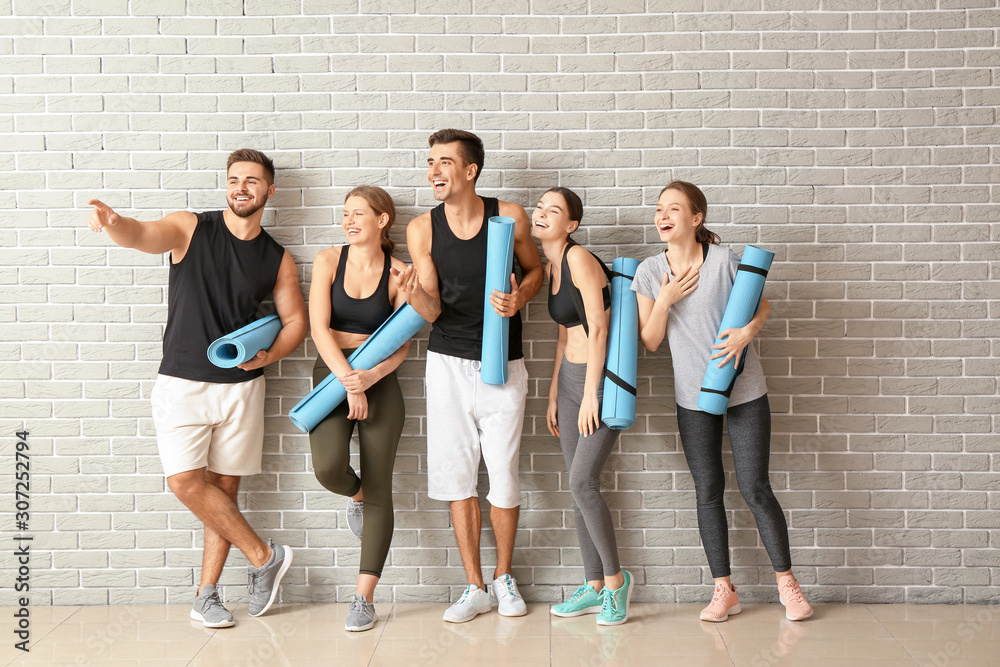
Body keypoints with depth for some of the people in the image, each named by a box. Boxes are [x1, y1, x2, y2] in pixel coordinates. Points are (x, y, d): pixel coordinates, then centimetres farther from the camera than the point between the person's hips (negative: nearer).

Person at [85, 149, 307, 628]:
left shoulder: (278, 259, 5)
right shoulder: (191, 229, -1)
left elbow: (295, 320, 11)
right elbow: (142, 236, -21)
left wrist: (268, 355, -8)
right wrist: (112, 222, -44)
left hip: (241, 386, 2)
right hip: (181, 382, -1)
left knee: (224, 488, 5)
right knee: (186, 481, -11)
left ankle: (206, 594, 18)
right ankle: (264, 556, 5)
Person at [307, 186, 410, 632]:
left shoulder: (399, 273, 0)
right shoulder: (328, 261, 2)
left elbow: (402, 345, -3)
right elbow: (319, 329, -7)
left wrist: (369, 378, -21)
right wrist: (347, 381, -17)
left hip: (379, 381, 0)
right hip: (332, 374, 1)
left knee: (379, 489, -3)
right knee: (329, 467, -23)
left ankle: (364, 599, 6)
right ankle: (355, 495, 17)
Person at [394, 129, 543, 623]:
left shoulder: (509, 217, -6)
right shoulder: (422, 229, -3)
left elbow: (535, 270, 11)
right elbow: (432, 311, -6)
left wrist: (519, 298, -10)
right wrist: (414, 294, -29)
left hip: (503, 365, -1)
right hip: (448, 364, 1)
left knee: (503, 476, 4)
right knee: (457, 476, 4)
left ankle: (503, 575, 26)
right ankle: (475, 587, 18)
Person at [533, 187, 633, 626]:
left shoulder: (579, 258, -13)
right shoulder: (549, 268, 12)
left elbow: (597, 328, -17)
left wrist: (590, 394, -18)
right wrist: (553, 395, 17)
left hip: (604, 378, -8)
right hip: (571, 378, 9)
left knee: (582, 480, -14)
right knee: (579, 486, 8)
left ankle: (615, 577, 4)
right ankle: (594, 587, 17)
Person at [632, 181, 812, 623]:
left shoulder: (724, 260, -10)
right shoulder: (649, 272, -2)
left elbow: (762, 305, 3)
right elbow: (651, 342, -1)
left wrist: (747, 332, -17)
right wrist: (664, 301, -17)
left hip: (744, 391, -3)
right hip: (693, 397, 3)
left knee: (754, 488, -2)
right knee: (708, 491, 7)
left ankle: (786, 581, 16)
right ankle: (724, 590, 18)